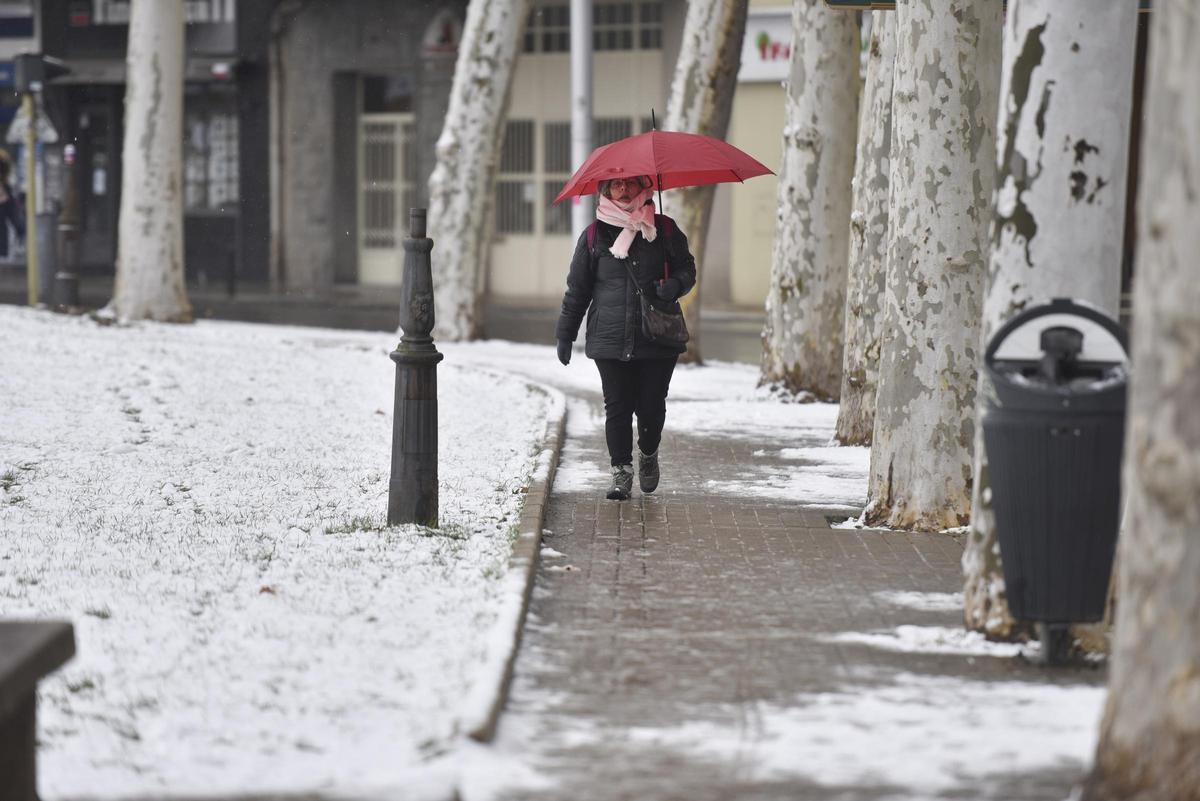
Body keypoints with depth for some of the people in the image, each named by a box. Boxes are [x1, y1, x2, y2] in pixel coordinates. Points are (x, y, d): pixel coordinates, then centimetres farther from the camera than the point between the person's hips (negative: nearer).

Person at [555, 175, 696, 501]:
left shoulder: (664, 229, 5)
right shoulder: (594, 236, 5)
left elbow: (686, 267, 12)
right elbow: (577, 289, 9)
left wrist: (675, 285, -12)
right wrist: (565, 335, 8)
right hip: (611, 339, 0)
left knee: (652, 406, 2)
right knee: (617, 407, -3)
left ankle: (648, 454, 30)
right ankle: (621, 471, 8)